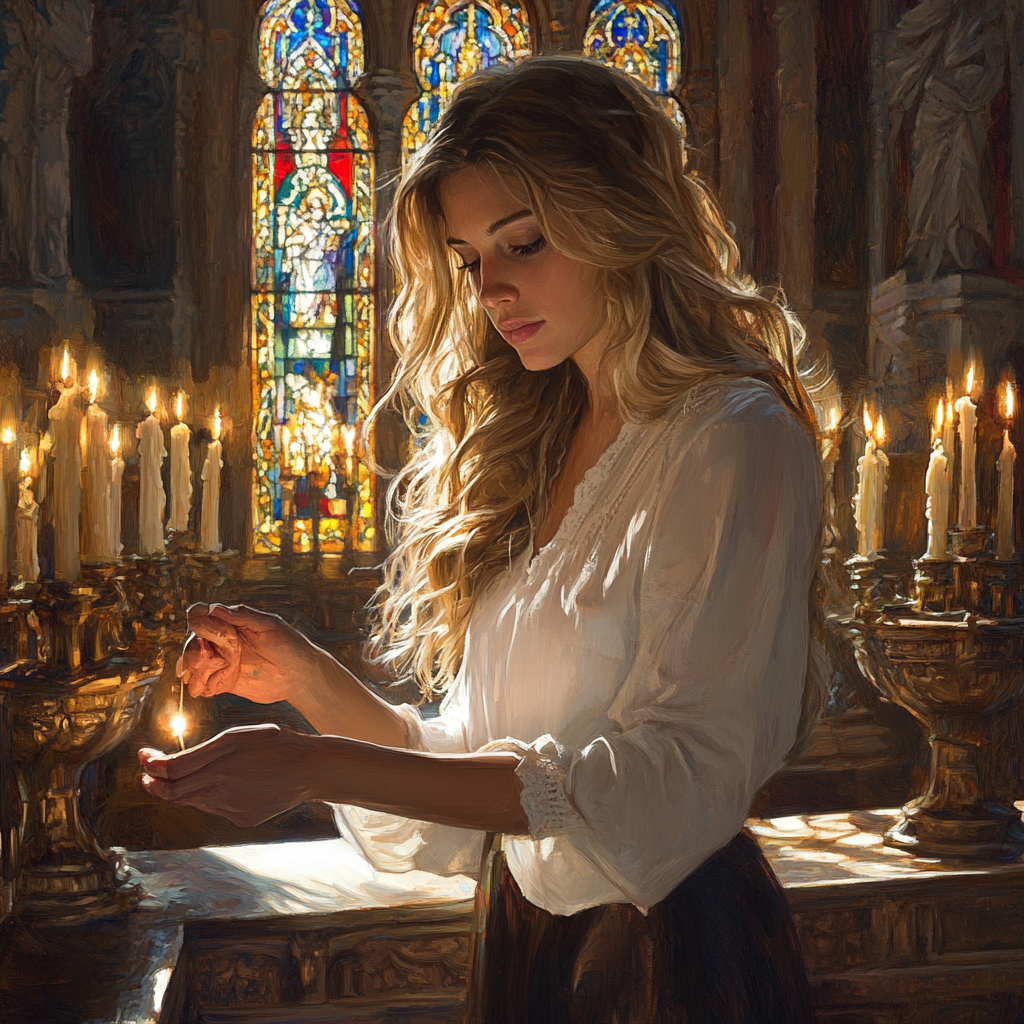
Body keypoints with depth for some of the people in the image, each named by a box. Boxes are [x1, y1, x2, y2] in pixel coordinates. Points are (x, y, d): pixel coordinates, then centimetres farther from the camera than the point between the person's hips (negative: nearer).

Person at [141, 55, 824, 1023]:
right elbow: (484, 759, 6)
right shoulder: (528, 449, 4)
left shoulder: (737, 441, -15)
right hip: (517, 941, 6)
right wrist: (309, 679, -10)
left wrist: (317, 765, -25)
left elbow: (676, 779, -23)